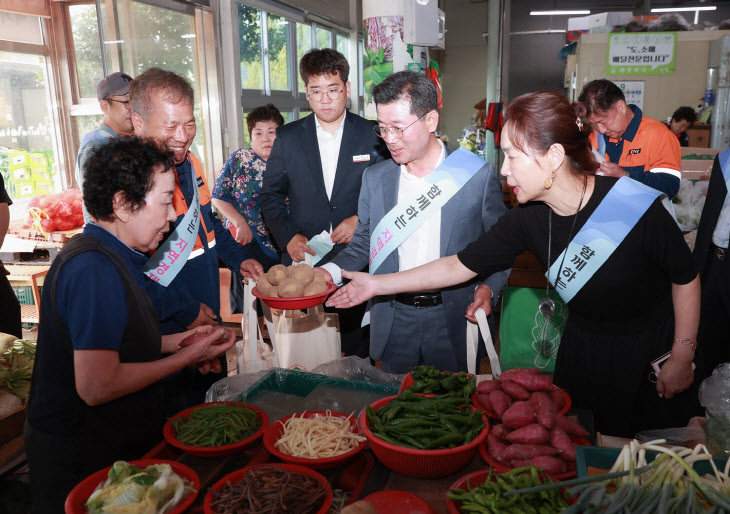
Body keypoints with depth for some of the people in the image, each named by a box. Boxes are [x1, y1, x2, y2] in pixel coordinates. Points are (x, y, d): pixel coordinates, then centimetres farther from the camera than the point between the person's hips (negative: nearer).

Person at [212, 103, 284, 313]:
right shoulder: (239, 160, 1)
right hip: (246, 242, -1)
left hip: (282, 246, 1)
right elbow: (219, 197, 1)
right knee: (248, 302, 7)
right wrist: (240, 223, -11)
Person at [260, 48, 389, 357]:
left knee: (358, 350, 7)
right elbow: (271, 195, 8)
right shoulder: (287, 138, 5)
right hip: (303, 256, 1)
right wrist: (288, 237, -7)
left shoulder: (373, 136, 1)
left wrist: (361, 220, -11)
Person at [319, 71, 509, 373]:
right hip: (393, 322, 3)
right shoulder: (374, 178, 3)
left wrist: (488, 288, -16)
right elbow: (363, 244, 9)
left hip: (454, 322, -2)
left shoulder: (478, 175, -7)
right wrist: (331, 271, -9)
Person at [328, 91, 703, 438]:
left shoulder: (633, 203, -27)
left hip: (655, 348, -3)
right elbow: (458, 267, -8)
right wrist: (377, 284, -8)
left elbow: (685, 278, -12)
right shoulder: (527, 219, -16)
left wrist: (682, 359, -7)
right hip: (584, 350, 3)